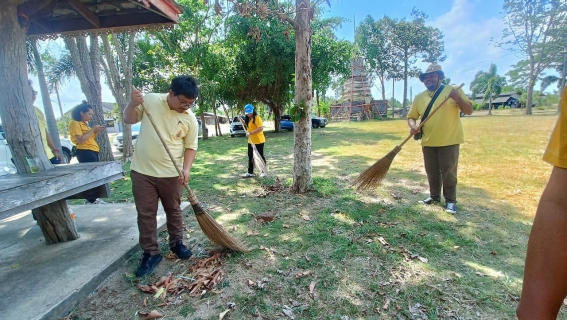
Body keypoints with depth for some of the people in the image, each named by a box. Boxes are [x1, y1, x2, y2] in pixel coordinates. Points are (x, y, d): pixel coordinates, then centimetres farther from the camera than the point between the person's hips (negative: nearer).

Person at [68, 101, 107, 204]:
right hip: (85, 152, -9)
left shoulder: (84, 123, 19)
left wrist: (96, 132, 7)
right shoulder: (74, 123, -9)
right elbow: (80, 140, -19)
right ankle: (92, 199, -2)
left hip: (92, 151, 9)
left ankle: (91, 198, 15)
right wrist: (92, 129, -14)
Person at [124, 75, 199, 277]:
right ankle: (151, 253, 22)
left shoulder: (190, 119, -6)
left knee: (174, 210, 14)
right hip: (142, 171, 1)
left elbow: (191, 147, -2)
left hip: (171, 174, 0)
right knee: (145, 213, 7)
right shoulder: (150, 100, -5)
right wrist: (133, 104, -16)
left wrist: (186, 169, -16)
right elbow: (128, 119, 5)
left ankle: (176, 243, 35)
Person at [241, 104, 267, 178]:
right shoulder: (249, 119, 11)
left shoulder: (257, 118, -16)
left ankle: (263, 172, 17)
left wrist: (250, 133, -30)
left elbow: (261, 128, -28)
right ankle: (250, 172, 22)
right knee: (250, 157, 13)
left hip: (258, 141, -9)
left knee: (260, 156, 4)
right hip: (251, 141, 9)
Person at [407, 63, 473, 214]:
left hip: (449, 141, -3)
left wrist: (458, 99, -23)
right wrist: (413, 126, -14)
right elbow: (411, 117, 8)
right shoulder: (419, 98, 6)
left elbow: (469, 110, -4)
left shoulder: (454, 90, -2)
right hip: (428, 142, 4)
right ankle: (434, 196, 30)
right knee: (432, 172, 13)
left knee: (449, 172, 2)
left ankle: (451, 200, 17)